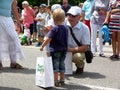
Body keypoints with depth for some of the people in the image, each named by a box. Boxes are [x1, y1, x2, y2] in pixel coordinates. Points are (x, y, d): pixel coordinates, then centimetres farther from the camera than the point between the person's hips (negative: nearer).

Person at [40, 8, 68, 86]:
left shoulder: (54, 29, -15)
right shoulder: (66, 28, 4)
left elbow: (48, 39, -17)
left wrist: (42, 46, -7)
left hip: (55, 50, -6)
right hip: (64, 50, 6)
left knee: (55, 66, 1)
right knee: (62, 65, 14)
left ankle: (56, 81, 2)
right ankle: (62, 80, 20)